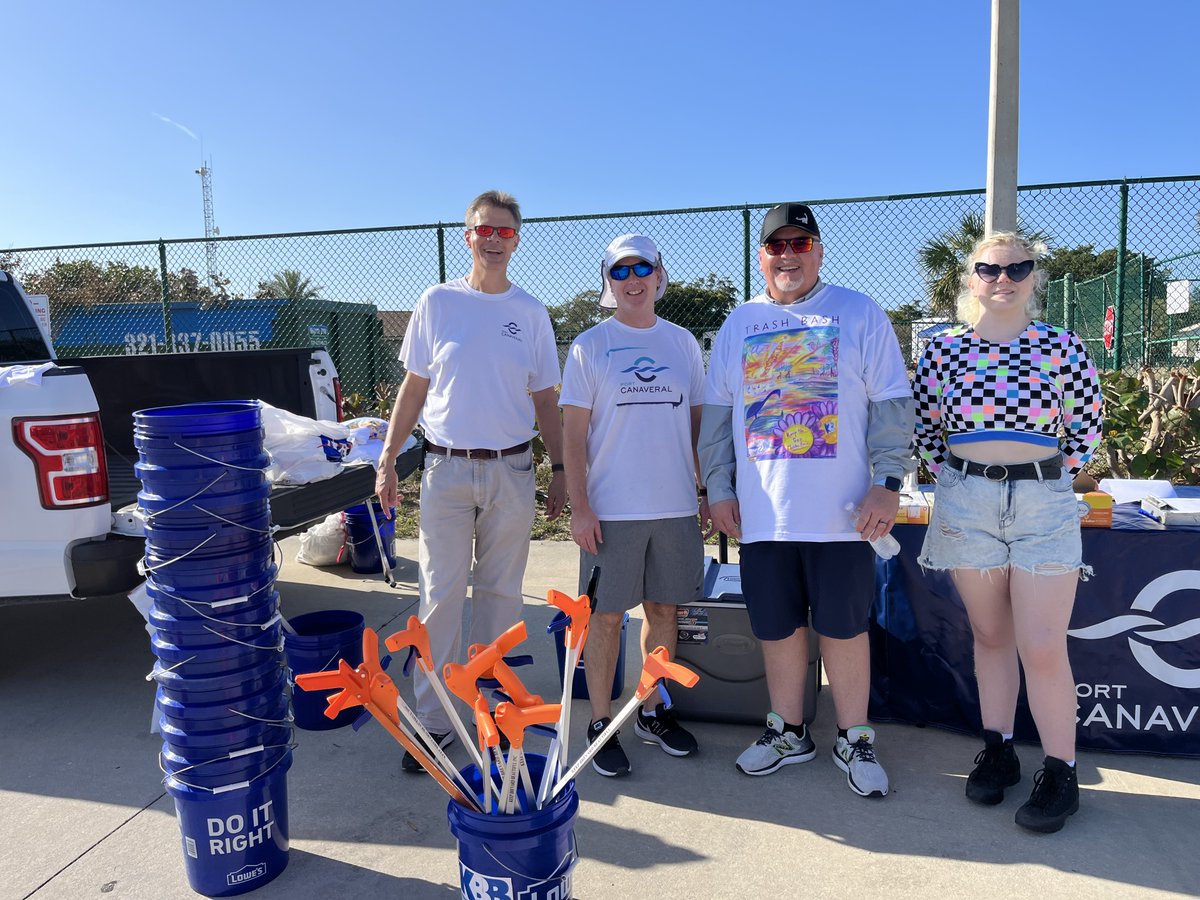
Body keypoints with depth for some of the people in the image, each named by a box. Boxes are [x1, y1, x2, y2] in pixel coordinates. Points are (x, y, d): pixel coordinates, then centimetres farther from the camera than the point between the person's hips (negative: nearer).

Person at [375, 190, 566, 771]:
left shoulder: (531, 312, 5)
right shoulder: (437, 303, 2)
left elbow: (545, 400, 8)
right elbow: (413, 388, 5)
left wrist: (559, 469, 5)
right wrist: (387, 460, 0)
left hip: (512, 468, 1)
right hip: (447, 467, -1)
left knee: (500, 593, 10)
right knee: (441, 593, 2)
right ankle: (432, 719, 13)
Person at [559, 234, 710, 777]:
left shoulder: (682, 343, 9)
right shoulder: (590, 346, -1)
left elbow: (697, 422, 14)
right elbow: (574, 433, -3)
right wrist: (579, 506, -10)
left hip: (675, 505, 4)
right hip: (611, 508, -3)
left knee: (663, 609, 13)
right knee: (606, 615, 3)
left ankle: (652, 711, 30)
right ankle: (601, 723, 19)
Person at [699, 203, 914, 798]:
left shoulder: (860, 315, 3)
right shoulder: (739, 325, 11)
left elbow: (892, 406, 0)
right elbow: (716, 413, 12)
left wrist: (888, 483, -9)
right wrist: (718, 488, 6)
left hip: (841, 514, -2)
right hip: (762, 515, 3)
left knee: (844, 628, 7)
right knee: (777, 628, 12)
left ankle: (853, 741, 25)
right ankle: (788, 732, 31)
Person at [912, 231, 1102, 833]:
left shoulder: (1062, 348, 1)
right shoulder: (944, 350, 3)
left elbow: (1086, 430, 7)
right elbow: (925, 430, 11)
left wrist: (1050, 482, 4)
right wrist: (954, 479, 4)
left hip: (1044, 503, -1)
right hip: (966, 504, 2)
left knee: (1042, 646, -3)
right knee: (990, 634, 12)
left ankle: (1061, 772, 13)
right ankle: (998, 749, 26)